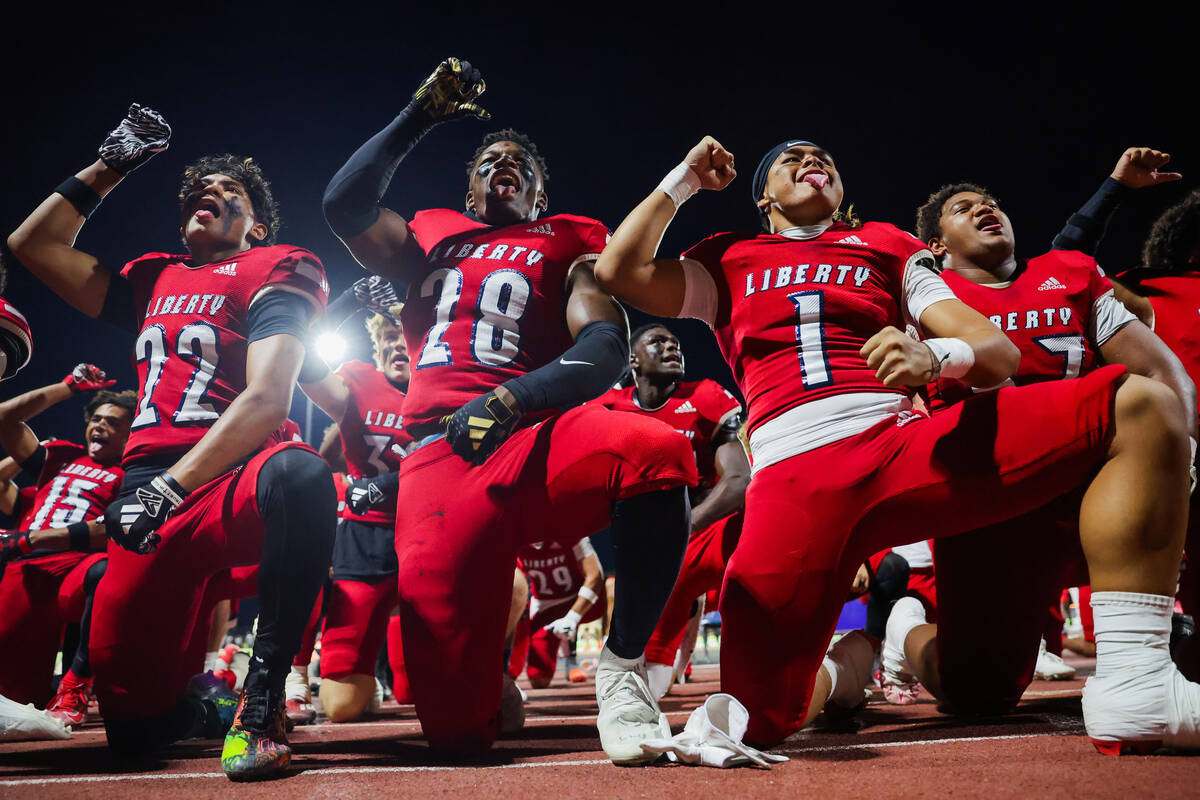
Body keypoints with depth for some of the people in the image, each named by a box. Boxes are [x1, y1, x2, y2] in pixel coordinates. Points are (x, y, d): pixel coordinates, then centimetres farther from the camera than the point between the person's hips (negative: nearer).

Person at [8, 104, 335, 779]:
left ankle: (261, 696, -27)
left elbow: (267, 400, -10)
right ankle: (203, 699, 35)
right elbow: (33, 244, 31)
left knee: (299, 475, -42)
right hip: (151, 506, 5)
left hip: (227, 487, -5)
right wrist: (110, 166, 28)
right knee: (136, 725, -1)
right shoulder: (155, 280, 24)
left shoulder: (275, 270, 5)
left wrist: (170, 484, -18)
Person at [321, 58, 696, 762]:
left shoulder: (568, 248, 19)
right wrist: (422, 115, 14)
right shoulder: (431, 241, 29)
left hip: (533, 438, -1)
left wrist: (509, 399, -18)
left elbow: (607, 347, -1)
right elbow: (346, 202, 12)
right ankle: (485, 678, 27)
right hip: (439, 458, 1)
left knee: (657, 452, -38)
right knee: (457, 727, -12)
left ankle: (623, 666, -18)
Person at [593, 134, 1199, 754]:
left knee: (1142, 405, -15)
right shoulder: (730, 262, 24)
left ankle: (1133, 682, -21)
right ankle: (840, 670, 19)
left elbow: (1000, 353, 11)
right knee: (759, 717, -17)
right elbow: (618, 270, 7)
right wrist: (684, 179, 19)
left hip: (904, 443, 2)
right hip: (792, 475, -1)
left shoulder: (886, 247, 24)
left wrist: (935, 354, -13)